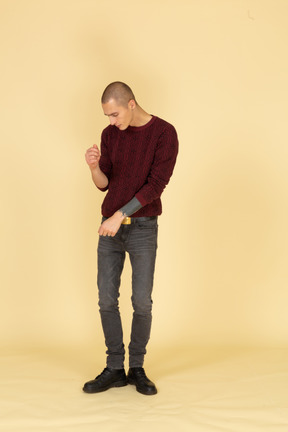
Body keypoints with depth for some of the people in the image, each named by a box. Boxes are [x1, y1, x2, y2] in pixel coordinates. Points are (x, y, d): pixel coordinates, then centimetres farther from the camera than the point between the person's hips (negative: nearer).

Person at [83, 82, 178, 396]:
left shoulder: (165, 134, -10)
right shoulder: (110, 135, 5)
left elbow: (156, 184, -17)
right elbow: (104, 184, 4)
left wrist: (120, 215, -23)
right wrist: (93, 166, -18)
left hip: (143, 228, -4)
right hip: (110, 228, 4)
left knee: (142, 302, -5)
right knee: (107, 299, 1)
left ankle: (137, 367, 14)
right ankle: (114, 369, 11)